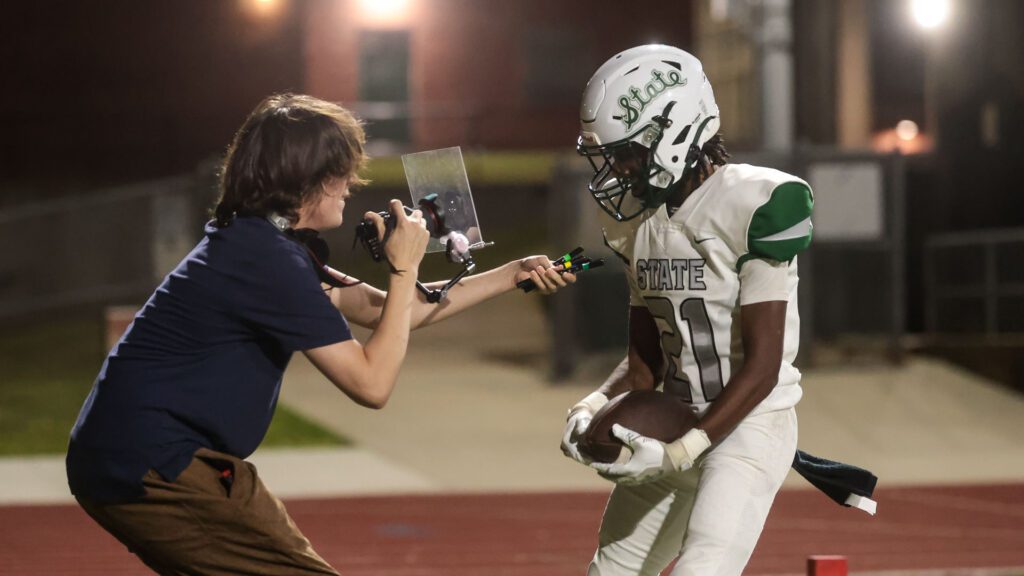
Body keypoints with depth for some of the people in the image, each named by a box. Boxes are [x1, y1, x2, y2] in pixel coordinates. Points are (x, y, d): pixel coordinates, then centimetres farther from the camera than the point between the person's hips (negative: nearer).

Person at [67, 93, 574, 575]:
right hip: (152, 468, -10)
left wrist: (510, 276, 21)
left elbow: (388, 312, 21)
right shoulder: (270, 260, -16)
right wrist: (404, 269, -6)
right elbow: (372, 384, -13)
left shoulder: (256, 242, 14)